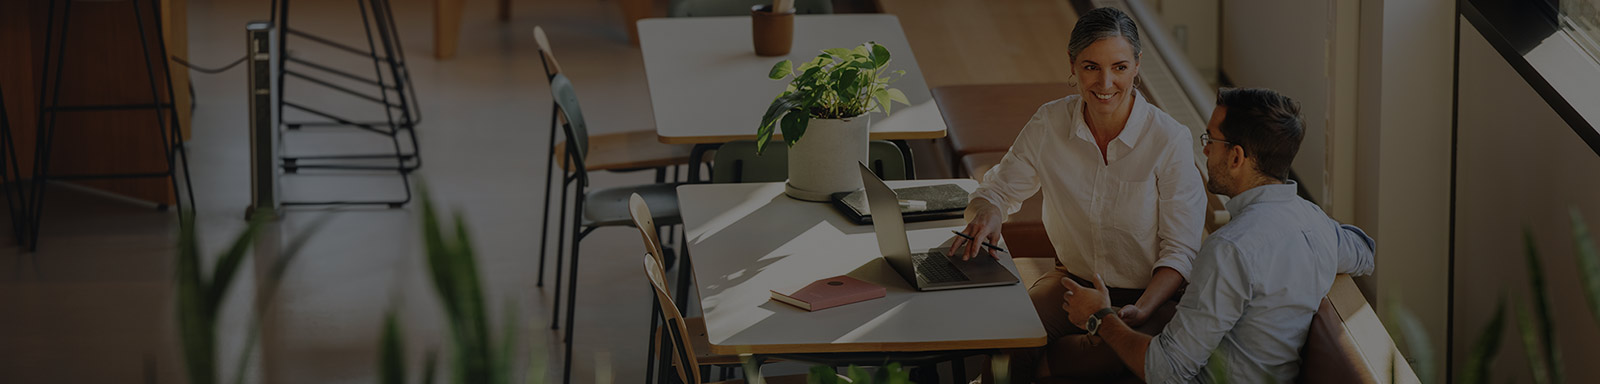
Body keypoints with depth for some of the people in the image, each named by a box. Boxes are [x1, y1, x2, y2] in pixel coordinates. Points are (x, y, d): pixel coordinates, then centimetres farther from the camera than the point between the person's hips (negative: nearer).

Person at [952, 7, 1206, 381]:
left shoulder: (1170, 140, -14)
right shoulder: (1049, 123, -4)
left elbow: (1180, 251, -11)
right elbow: (999, 189, 8)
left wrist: (1140, 311, -28)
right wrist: (987, 214, -18)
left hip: (1150, 293, -2)